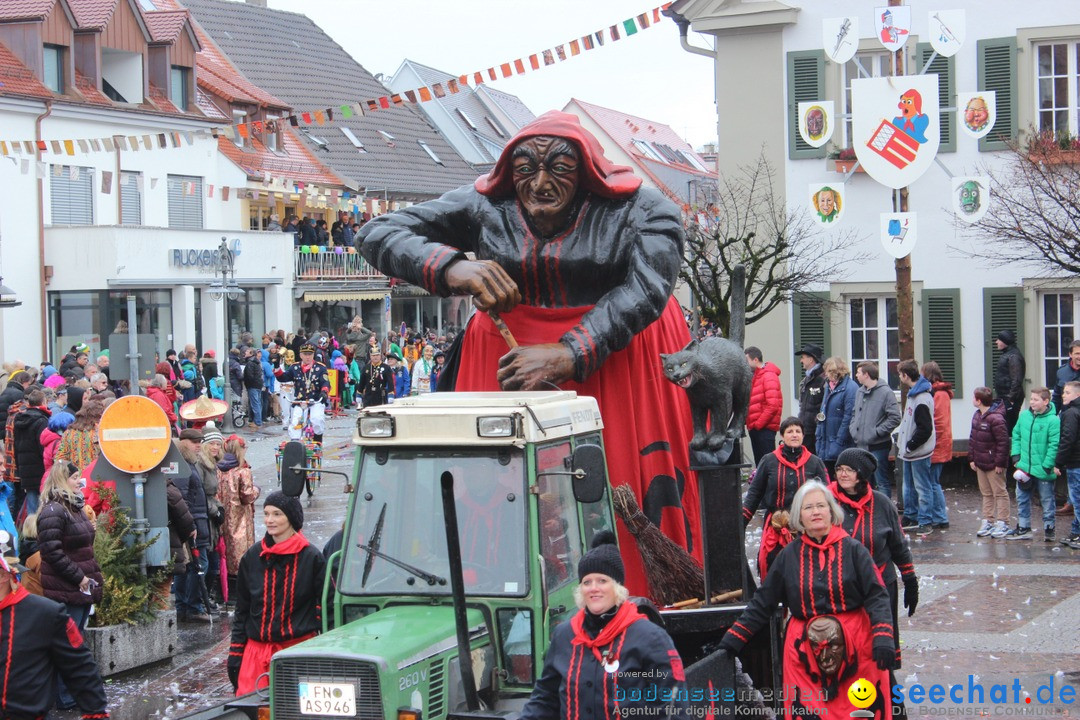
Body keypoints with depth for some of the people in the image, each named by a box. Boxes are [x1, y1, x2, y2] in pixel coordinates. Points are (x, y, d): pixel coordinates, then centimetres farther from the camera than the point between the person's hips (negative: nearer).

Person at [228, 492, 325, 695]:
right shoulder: (252, 557, 9)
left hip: (299, 648, -3)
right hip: (256, 650, 3)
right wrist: (235, 653, 10)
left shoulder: (311, 558, -1)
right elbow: (242, 609, 15)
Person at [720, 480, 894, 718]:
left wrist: (883, 638, -17)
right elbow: (762, 603, 11)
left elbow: (876, 596, -4)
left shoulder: (852, 549, 0)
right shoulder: (788, 556, 6)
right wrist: (734, 638, 7)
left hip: (855, 646, -1)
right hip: (804, 648, 1)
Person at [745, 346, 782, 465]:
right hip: (755, 428, 9)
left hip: (764, 428, -9)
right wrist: (750, 423, 9)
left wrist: (758, 424, -16)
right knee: (759, 463, 11)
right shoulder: (755, 376, 19)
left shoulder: (768, 376, -10)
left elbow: (772, 405, -18)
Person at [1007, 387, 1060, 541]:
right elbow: (1016, 435, 11)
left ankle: (1049, 529, 21)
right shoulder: (1024, 416, 3)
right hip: (1024, 468, 6)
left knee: (1047, 500, 8)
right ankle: (1023, 529, 23)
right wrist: (1016, 456, 1)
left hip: (1043, 470, -6)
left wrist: (1046, 466, -18)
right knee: (1022, 499, 13)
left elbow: (1054, 445, -16)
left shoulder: (1053, 420, -15)